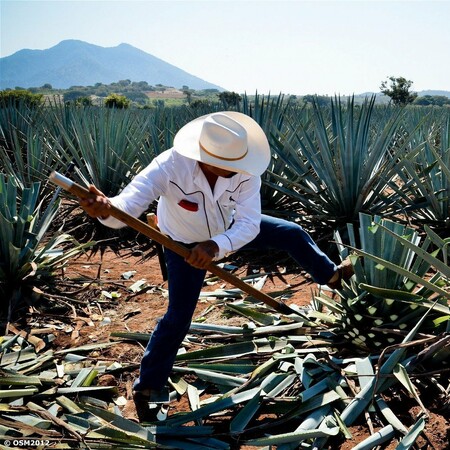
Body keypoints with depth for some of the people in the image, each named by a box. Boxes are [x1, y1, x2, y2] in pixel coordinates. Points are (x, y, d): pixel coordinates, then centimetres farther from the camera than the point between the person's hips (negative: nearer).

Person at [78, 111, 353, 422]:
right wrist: (106, 210, -75)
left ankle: (330, 275, 41)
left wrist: (216, 246, -53)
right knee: (178, 318, -5)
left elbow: (249, 224, -35)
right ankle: (146, 388, 16)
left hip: (227, 230, 4)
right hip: (185, 244, -4)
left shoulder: (245, 172, -32)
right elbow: (128, 204, -51)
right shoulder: (170, 166, -41)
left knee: (292, 233, 9)